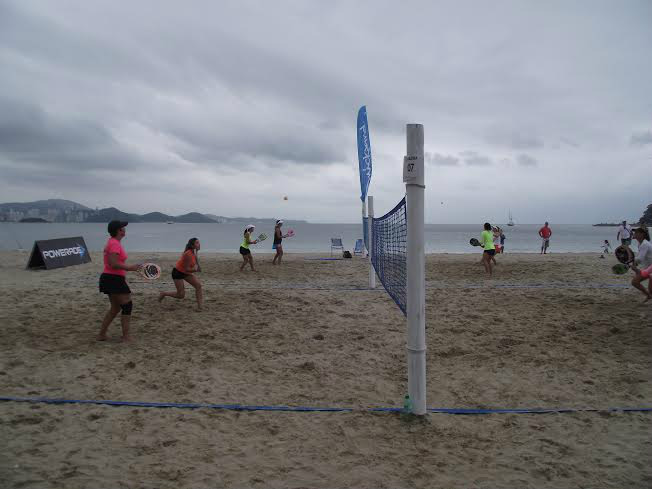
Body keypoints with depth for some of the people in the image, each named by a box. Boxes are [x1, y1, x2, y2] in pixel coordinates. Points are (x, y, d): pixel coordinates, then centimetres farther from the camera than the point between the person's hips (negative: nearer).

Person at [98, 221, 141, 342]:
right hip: (114, 279, -10)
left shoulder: (112, 242, 14)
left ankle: (101, 334, 22)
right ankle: (126, 337, 0)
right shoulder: (115, 244, -17)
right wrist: (130, 268, -22)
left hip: (110, 279, 10)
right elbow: (113, 264, -26)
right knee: (127, 306, -4)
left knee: (115, 308, 18)